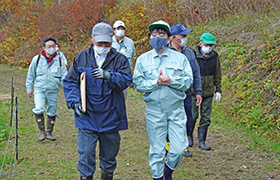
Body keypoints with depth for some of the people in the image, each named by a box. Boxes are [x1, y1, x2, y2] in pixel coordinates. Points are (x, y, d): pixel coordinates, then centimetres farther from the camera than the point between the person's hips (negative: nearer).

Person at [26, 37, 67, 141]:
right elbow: (30, 75, 9)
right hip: (39, 89, -2)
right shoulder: (37, 59, 0)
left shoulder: (59, 60, 2)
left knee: (52, 112, 9)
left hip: (53, 91, 2)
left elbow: (64, 75, 6)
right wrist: (29, 88, 10)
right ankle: (42, 132, -4)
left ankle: (49, 133, 24)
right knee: (39, 109, -19)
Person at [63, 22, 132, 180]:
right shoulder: (81, 58, 4)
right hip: (86, 117, 0)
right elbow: (70, 82, 7)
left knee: (109, 155, 15)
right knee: (86, 154, -3)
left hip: (111, 117, 0)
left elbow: (126, 80, -14)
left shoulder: (120, 60, 0)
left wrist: (107, 75, -29)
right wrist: (75, 102, -7)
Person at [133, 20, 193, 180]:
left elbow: (188, 81, -3)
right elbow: (138, 84, -3)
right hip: (154, 110, 0)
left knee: (179, 148, -2)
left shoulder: (180, 58, 5)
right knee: (157, 149, 5)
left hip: (176, 109, 0)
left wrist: (171, 80, -18)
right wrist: (156, 82, -17)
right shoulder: (143, 59, 6)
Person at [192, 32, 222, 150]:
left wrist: (218, 91, 11)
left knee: (206, 119, 5)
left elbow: (218, 75, 12)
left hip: (208, 93, 4)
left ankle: (201, 142, 14)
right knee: (192, 117, -1)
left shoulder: (215, 56, 3)